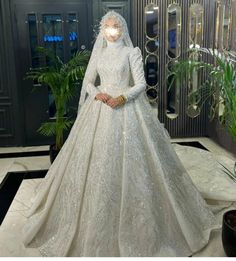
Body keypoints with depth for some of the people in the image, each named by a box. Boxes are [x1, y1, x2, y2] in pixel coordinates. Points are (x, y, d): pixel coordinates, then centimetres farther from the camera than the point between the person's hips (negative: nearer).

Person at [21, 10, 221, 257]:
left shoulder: (132, 52, 1)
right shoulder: (98, 53, 13)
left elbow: (141, 83, -5)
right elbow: (87, 82, 11)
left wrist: (122, 98, -21)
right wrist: (97, 93, -10)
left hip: (127, 109, -3)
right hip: (100, 109, 4)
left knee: (128, 160, -4)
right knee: (97, 160, 3)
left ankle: (131, 223, 14)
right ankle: (96, 221, 21)